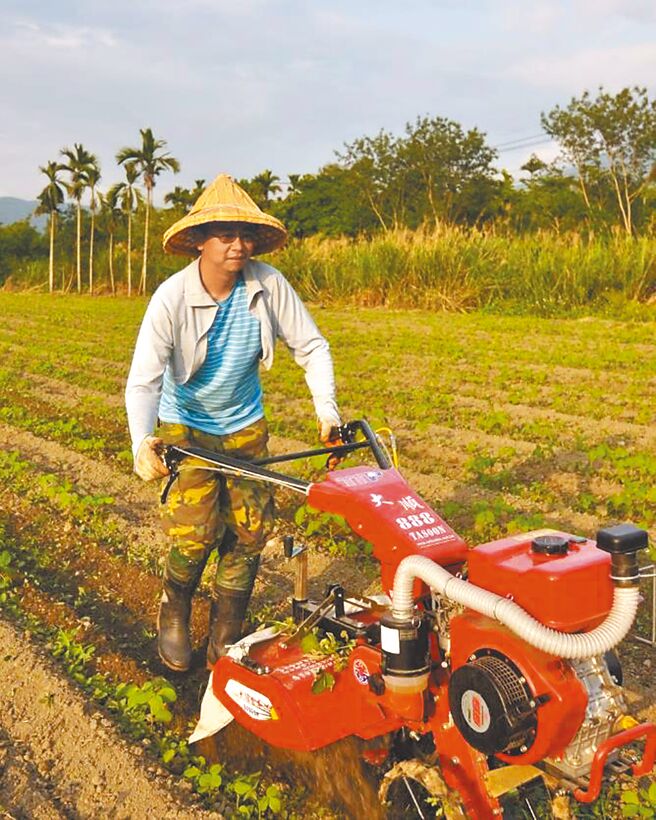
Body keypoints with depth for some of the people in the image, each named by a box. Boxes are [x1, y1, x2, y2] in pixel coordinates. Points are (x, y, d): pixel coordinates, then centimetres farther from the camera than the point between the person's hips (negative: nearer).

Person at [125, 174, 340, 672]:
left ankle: (225, 640, 19)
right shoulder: (172, 298, -23)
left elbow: (311, 347, -8)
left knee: (249, 532, 0)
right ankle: (174, 611, 17)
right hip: (185, 425, -3)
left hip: (246, 425, 3)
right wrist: (142, 443, -43)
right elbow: (143, 380, -27)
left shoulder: (267, 285, -17)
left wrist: (327, 411, -19)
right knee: (197, 531, -15)